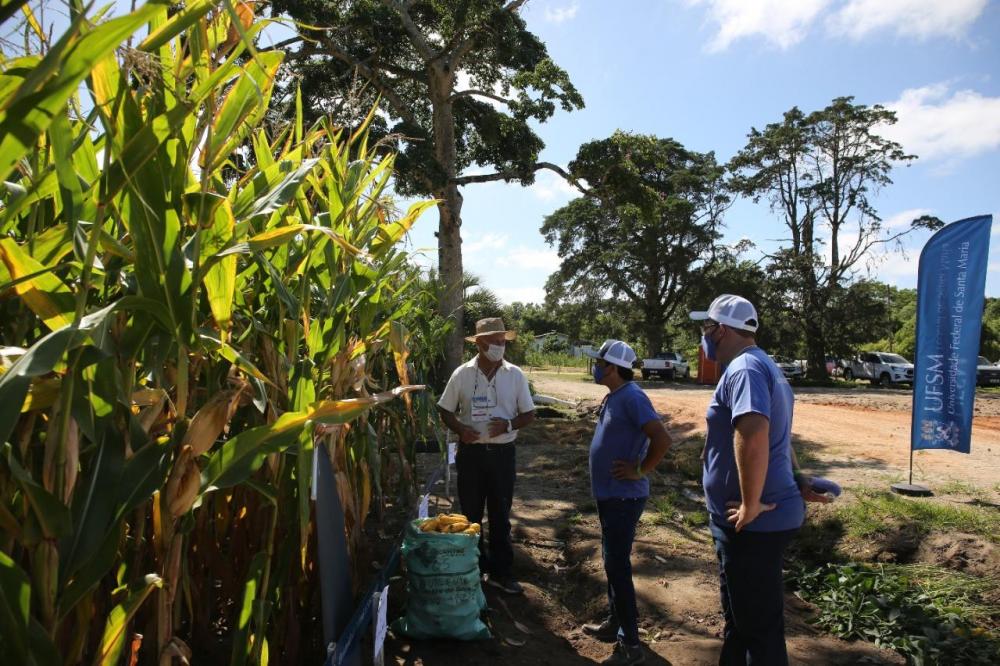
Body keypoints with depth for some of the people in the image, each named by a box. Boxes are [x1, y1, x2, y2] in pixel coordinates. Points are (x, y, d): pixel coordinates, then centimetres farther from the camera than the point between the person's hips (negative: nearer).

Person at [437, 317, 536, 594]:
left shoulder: (515, 375, -2)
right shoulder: (462, 374, -4)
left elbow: (529, 414, 2)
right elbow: (445, 410, 3)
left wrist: (509, 424, -17)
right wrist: (460, 429, -16)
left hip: (502, 453, 1)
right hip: (470, 452, 0)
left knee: (500, 515, 10)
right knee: (470, 514, 10)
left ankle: (500, 571, 23)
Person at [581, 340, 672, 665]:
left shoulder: (632, 398, -21)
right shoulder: (613, 397, 9)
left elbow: (662, 439, -28)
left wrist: (640, 471, -18)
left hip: (623, 497, -10)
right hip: (609, 494, 10)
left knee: (618, 566, -4)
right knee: (613, 562, 19)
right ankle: (615, 622, 34)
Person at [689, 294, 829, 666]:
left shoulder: (744, 368, -20)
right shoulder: (763, 367, 16)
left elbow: (753, 435, -36)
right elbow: (778, 439, 24)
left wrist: (751, 506, -28)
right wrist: (797, 483, 22)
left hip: (752, 523, -10)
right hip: (752, 520, 10)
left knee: (759, 627, 4)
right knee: (741, 619, 22)